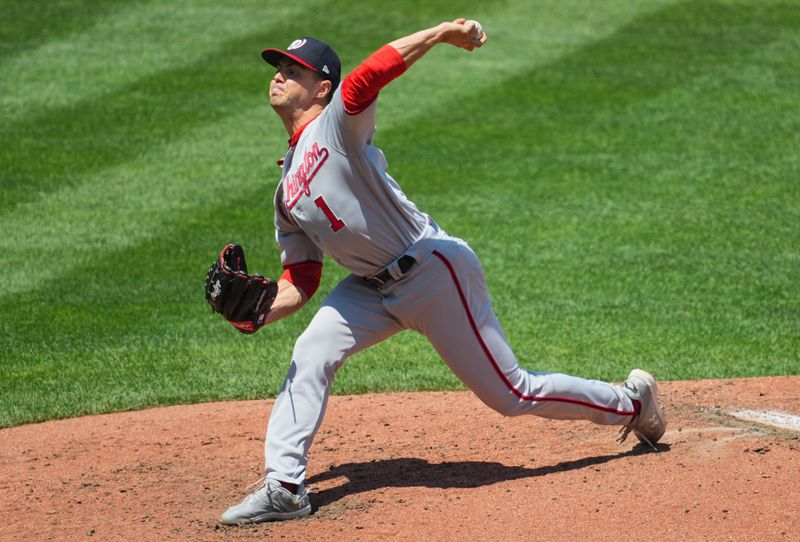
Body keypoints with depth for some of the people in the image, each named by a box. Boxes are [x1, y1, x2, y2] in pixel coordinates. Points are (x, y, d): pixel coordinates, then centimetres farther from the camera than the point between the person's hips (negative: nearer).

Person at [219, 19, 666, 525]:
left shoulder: (336, 125, -11)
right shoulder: (287, 191, 12)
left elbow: (369, 74, -33)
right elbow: (301, 282, 10)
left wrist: (443, 32, -45)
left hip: (435, 270, -8)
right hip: (376, 288, 8)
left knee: (511, 395, 1)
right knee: (311, 355, -11)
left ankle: (631, 401, 21)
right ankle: (285, 488, -7)